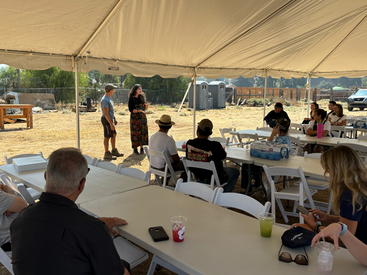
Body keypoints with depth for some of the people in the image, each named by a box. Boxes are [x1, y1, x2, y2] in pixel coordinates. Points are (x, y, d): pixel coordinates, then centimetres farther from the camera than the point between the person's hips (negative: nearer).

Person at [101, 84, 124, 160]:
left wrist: (114, 119, 22)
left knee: (114, 134, 15)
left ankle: (114, 151, 25)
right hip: (107, 120, -10)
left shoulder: (109, 98, 12)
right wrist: (111, 124, -25)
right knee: (107, 137, -2)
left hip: (110, 119, 10)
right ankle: (107, 154, 7)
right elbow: (106, 113, -24)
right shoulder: (105, 100, -20)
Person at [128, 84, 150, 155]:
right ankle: (135, 149, 8)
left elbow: (145, 108, 12)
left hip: (143, 117, 4)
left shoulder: (142, 97, 9)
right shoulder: (131, 98, -5)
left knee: (143, 132, 3)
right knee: (135, 133, -1)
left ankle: (142, 148, 11)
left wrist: (147, 106, -11)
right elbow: (130, 109, -10)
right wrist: (139, 110, -22)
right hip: (135, 117, -4)